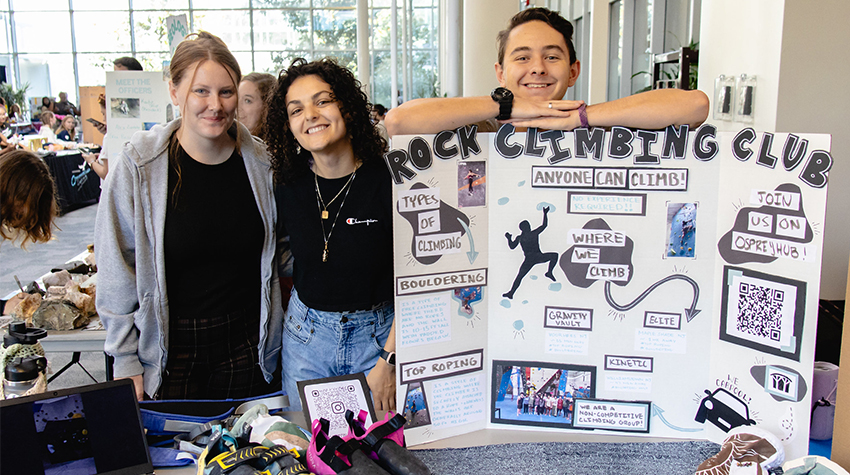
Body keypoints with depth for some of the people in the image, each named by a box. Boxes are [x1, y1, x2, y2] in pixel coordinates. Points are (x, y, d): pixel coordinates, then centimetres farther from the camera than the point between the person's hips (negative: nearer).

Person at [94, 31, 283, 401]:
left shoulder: (260, 163, -2)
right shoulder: (136, 166, -10)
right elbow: (117, 272, -4)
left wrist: (271, 335, 8)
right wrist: (125, 361, -4)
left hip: (246, 347, 2)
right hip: (169, 351, -2)